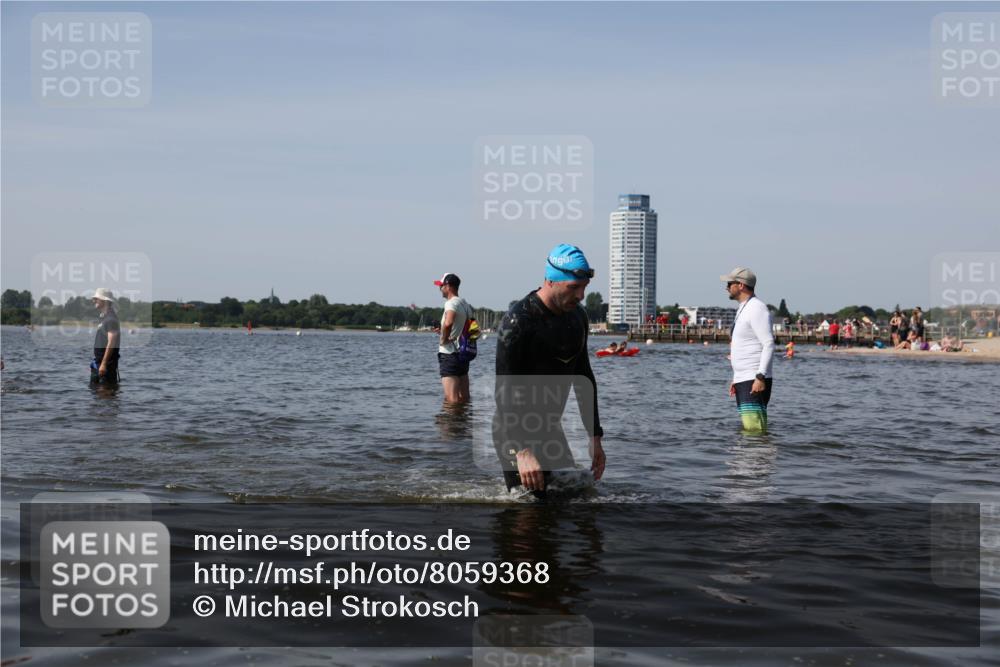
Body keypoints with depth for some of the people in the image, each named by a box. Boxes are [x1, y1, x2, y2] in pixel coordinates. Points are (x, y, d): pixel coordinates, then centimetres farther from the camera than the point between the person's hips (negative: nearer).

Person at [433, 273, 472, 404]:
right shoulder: (466, 304, 15)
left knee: (451, 399, -11)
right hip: (463, 353, 9)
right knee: (464, 398, 13)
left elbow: (448, 323, -33)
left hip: (449, 354, -9)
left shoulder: (452, 303, -13)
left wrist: (443, 338, -17)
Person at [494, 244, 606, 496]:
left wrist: (595, 437, 10)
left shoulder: (578, 317, 4)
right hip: (515, 431, -7)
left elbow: (583, 378, 13)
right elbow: (504, 390, -23)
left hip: (551, 429, 7)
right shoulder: (518, 321, -20)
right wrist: (522, 451, -30)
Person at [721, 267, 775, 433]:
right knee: (747, 428, 9)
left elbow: (769, 345, -18)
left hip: (755, 380, -10)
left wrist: (760, 377, -25)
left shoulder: (757, 309, -11)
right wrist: (736, 379, 22)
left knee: (754, 428, -16)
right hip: (743, 380, 10)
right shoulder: (743, 309, 20)